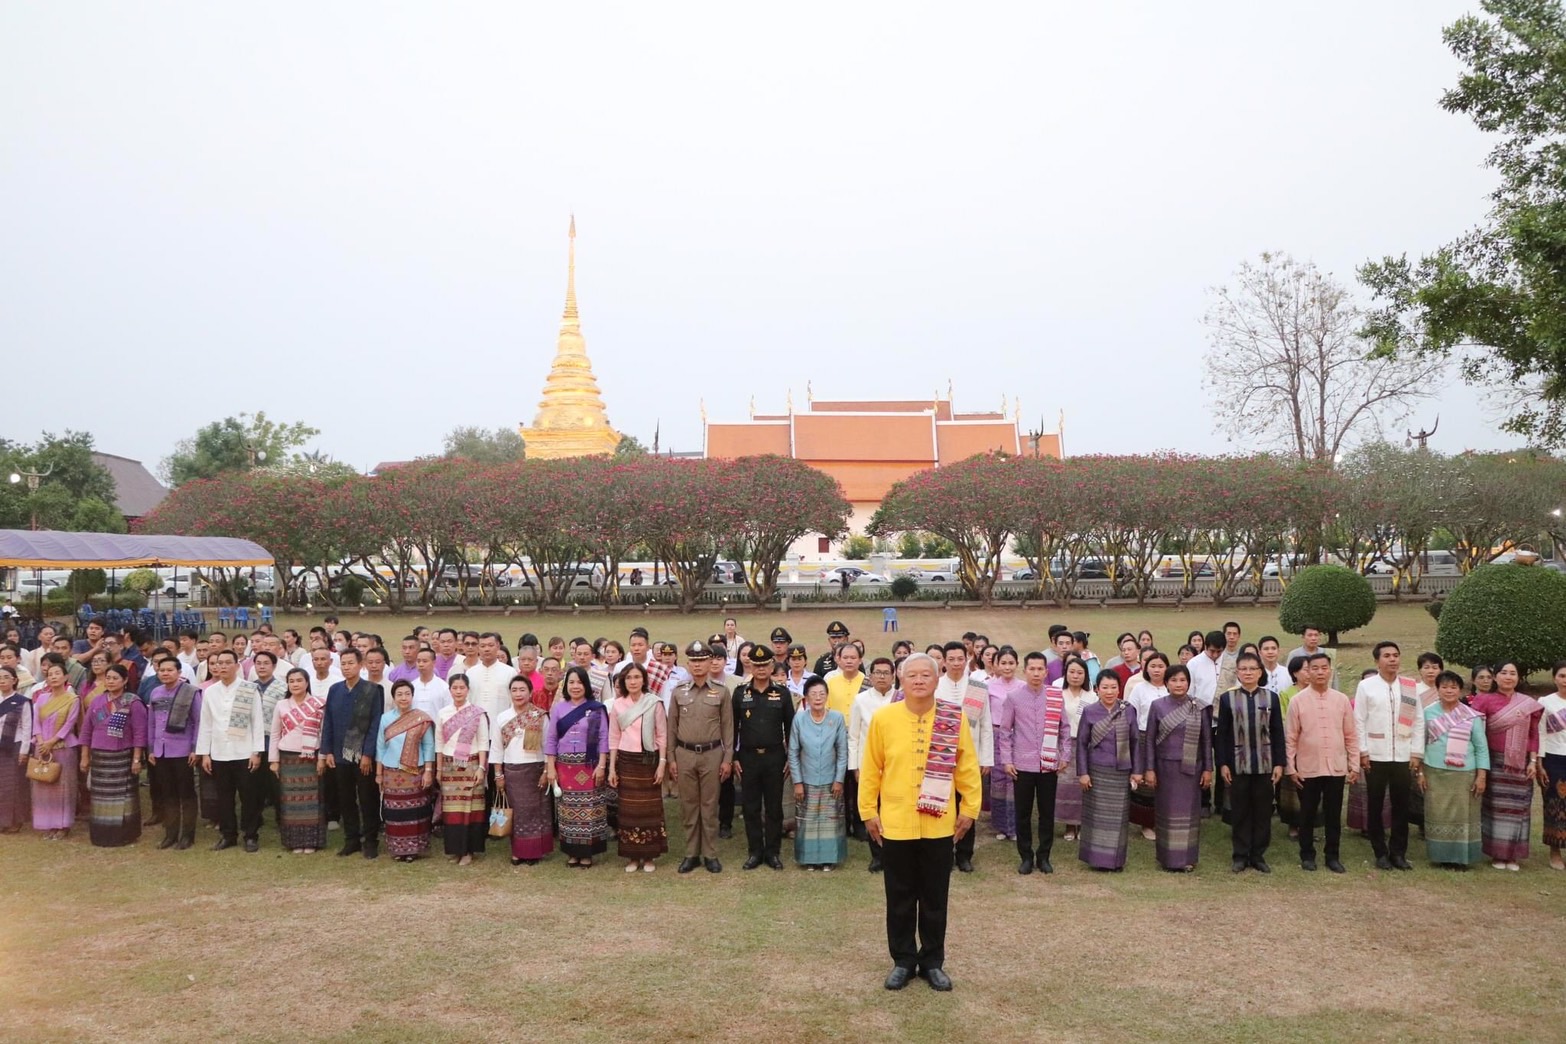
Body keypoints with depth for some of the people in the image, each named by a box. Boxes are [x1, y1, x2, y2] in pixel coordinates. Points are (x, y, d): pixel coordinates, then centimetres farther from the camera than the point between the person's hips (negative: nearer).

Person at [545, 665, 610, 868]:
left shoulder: (597, 709, 0)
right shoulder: (558, 708, 4)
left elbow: (603, 738, -1)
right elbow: (550, 739, 5)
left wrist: (602, 765, -8)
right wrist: (550, 767, 0)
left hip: (589, 766, -2)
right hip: (564, 766, 2)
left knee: (589, 809, -1)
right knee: (568, 809, 5)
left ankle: (587, 852, 7)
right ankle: (572, 852, 13)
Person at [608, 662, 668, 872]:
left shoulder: (654, 703, -4)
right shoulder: (617, 705, 3)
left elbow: (662, 736, -2)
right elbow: (614, 738, 6)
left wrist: (662, 764, -8)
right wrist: (611, 767, 2)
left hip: (649, 760, -2)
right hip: (626, 762, 2)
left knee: (650, 807, 2)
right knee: (628, 808, 4)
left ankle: (649, 856, 12)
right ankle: (632, 856, 14)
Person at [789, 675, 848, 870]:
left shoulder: (837, 718, -9)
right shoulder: (799, 719, -8)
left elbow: (842, 752, -3)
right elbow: (793, 753, -3)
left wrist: (839, 780, -4)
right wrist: (797, 782, -4)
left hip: (830, 781, 0)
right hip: (807, 781, 0)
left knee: (830, 819, 7)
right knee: (808, 820, 8)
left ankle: (828, 858, 19)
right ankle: (809, 858, 20)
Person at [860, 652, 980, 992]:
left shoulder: (955, 719, -5)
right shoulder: (884, 718, -6)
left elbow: (967, 767, 2)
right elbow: (870, 769, 0)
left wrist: (969, 808, 2)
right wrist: (868, 811, 1)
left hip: (939, 825, 0)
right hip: (895, 824, 0)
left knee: (934, 899, 11)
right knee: (900, 898, 11)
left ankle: (933, 962, 25)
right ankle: (903, 961, 25)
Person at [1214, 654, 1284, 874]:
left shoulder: (1271, 697, 3)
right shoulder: (1227, 698, 0)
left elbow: (1277, 733, 4)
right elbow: (1222, 734, 1)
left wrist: (1279, 763, -1)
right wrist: (1222, 764, -4)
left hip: (1265, 764, 1)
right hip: (1238, 765, -1)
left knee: (1263, 812, 6)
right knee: (1240, 812, 6)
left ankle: (1258, 855, 17)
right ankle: (1239, 856, 15)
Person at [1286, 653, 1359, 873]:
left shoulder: (1342, 700, 1)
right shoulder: (1297, 700, -4)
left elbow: (1351, 735, 6)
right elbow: (1290, 737, -2)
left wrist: (1354, 765, 4)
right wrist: (1291, 767, -4)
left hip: (1337, 768, 1)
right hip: (1307, 769, -1)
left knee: (1334, 815, 9)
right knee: (1307, 815, 8)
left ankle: (1333, 856, 20)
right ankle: (1307, 855, 20)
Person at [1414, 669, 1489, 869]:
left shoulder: (1471, 716, 2)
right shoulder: (1428, 713, 5)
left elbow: (1481, 747, 2)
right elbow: (1420, 743, 8)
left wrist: (1481, 776, -4)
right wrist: (1419, 771, 4)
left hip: (1464, 775, -1)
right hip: (1435, 773, 1)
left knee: (1462, 816, 2)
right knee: (1438, 815, 3)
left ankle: (1462, 857, 12)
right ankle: (1441, 856, 14)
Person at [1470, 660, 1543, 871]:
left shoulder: (1530, 704, 6)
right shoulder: (1486, 701, -2)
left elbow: (1534, 735, 7)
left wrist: (1533, 761, 1)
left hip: (1521, 765, 2)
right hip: (1496, 763, -2)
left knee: (1517, 808, 5)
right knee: (1496, 807, 1)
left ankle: (1514, 854, 14)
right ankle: (1497, 853, 10)